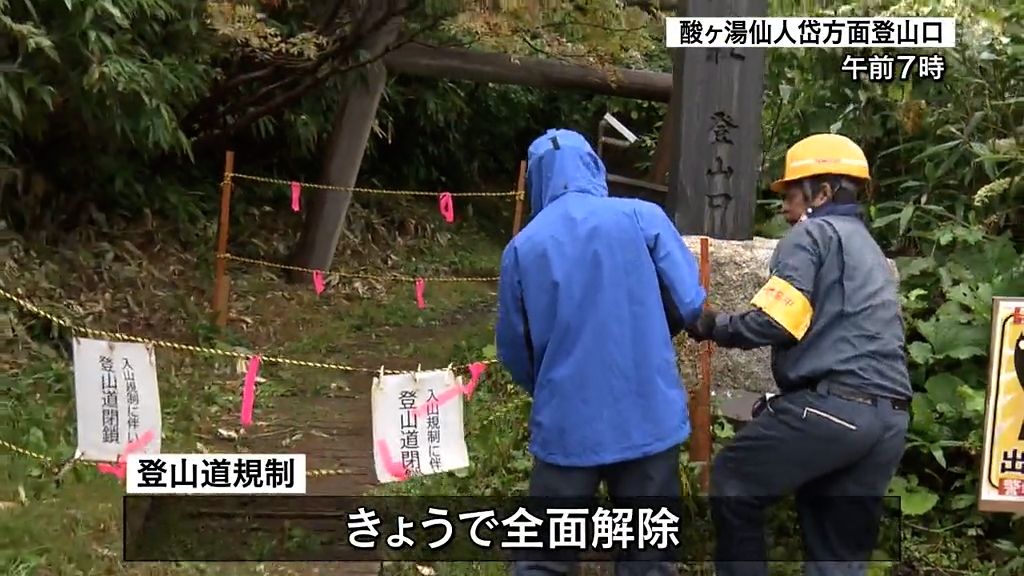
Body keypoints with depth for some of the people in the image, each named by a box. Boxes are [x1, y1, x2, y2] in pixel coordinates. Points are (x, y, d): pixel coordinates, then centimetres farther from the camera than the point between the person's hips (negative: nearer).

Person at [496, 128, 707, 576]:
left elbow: (514, 351, 8)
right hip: (648, 416, -1)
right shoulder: (643, 217, -3)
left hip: (565, 423, 1)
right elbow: (689, 303, -3)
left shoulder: (522, 245, 2)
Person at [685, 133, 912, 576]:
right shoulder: (871, 250, 29)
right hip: (889, 417, 8)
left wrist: (711, 325, 6)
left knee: (733, 481, 10)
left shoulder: (813, 233, 2)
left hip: (833, 404, -8)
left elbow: (774, 322, -10)